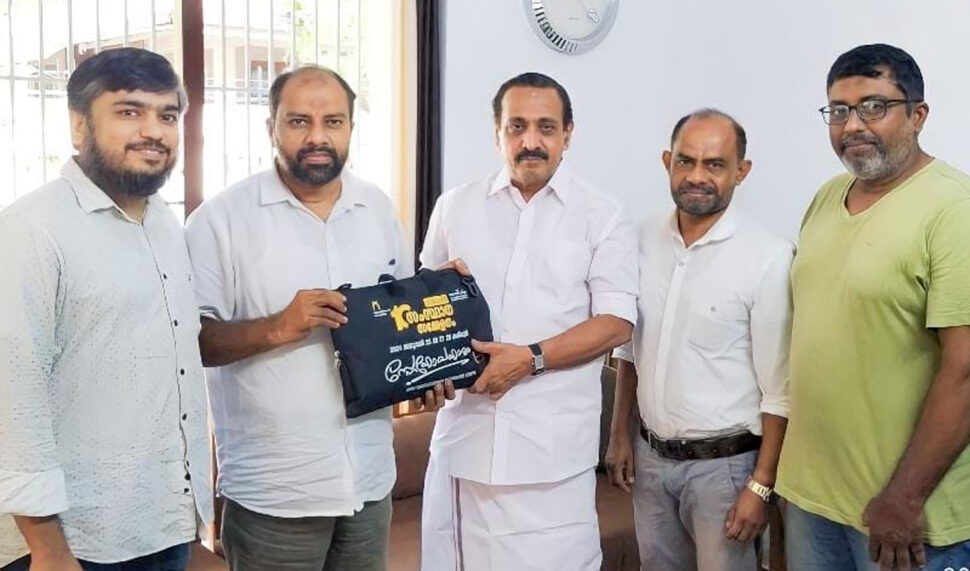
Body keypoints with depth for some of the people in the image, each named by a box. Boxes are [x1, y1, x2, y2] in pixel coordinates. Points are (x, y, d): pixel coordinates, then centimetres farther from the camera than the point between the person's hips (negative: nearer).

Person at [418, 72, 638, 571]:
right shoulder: (455, 207, 11)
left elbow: (617, 321, -4)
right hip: (466, 428, 3)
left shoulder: (602, 216, 2)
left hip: (554, 438, -2)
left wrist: (531, 358, -15)